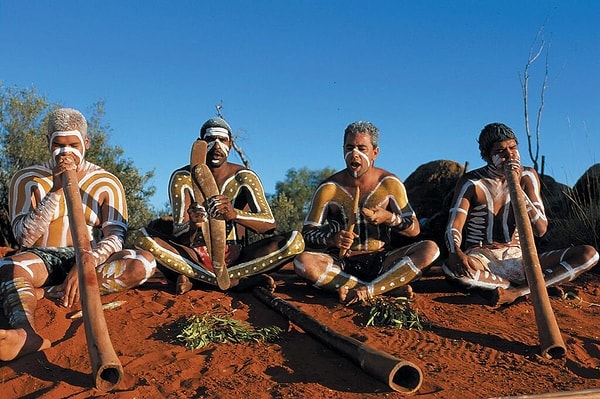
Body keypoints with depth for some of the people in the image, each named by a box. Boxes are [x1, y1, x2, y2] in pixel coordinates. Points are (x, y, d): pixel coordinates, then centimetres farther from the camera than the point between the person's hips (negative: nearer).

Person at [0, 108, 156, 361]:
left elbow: (115, 236, -9)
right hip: (40, 258, -1)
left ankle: (45, 292, -28)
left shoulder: (106, 183, 2)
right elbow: (24, 237, -10)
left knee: (144, 262, -27)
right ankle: (25, 331, -65)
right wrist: (56, 192, -19)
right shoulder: (26, 179, 1)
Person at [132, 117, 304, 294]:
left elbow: (269, 223, -16)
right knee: (143, 237, -26)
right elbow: (179, 234, -11)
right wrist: (192, 225, -37)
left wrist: (234, 214, -36)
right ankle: (239, 281, -27)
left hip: (235, 257, 0)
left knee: (295, 240, -24)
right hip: (195, 256, 0)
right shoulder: (183, 178, -4)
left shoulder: (244, 177, -4)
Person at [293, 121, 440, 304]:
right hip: (343, 263, -1)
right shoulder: (328, 189, -4)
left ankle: (366, 290, -29)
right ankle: (392, 286, -28)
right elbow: (307, 233, -2)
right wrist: (332, 239, -23)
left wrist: (389, 218, -18)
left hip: (382, 262, 1)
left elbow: (414, 229, 3)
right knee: (303, 262, -31)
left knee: (430, 249, -22)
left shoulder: (390, 184, -1)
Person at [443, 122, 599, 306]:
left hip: (518, 259, 3)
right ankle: (534, 288, -21)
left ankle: (517, 292, -26)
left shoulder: (527, 176, 4)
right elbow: (453, 227, -13)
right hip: (481, 260, -3)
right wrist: (456, 253, -38)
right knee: (452, 268, -40)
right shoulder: (471, 182, -4)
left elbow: (540, 229, -6)